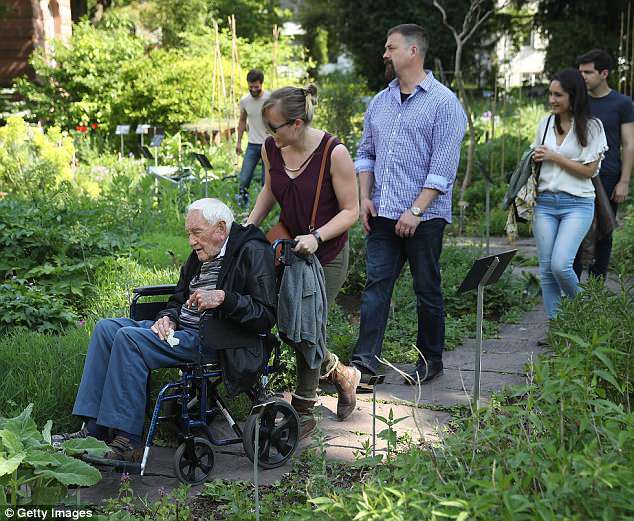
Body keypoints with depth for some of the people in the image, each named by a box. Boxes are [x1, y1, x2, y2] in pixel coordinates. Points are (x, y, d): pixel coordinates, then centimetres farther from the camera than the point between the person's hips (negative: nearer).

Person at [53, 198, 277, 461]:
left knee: (130, 338, -23)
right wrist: (168, 318, 2)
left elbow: (267, 316, -17)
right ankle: (92, 430, -5)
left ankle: (128, 441, -18)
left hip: (210, 339, -9)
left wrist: (222, 298, -27)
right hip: (181, 329, 9)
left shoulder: (254, 253, -10)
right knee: (106, 328, -1)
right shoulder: (201, 255, 15)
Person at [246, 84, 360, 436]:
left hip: (327, 255, -5)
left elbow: (350, 211, -13)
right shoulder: (271, 149, -4)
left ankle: (303, 412, 13)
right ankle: (341, 375, 31)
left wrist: (316, 237, -26)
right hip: (288, 248, 6)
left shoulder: (334, 153, -20)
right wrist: (250, 224, 3)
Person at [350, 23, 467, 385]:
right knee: (376, 283, -1)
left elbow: (443, 167, -13)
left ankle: (431, 360, 18)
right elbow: (366, 154, 19)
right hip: (383, 214, 5)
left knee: (427, 290, 6)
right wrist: (365, 197, 5)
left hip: (424, 217, -5)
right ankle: (366, 357, -1)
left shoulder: (444, 102, -6)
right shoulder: (380, 102, 13)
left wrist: (416, 211, -18)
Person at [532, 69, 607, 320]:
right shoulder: (546, 123, 10)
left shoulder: (591, 126, -3)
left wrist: (554, 156, -10)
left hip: (577, 204, -4)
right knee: (546, 269, 2)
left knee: (560, 265, -16)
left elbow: (589, 170, -7)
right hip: (544, 202, 4)